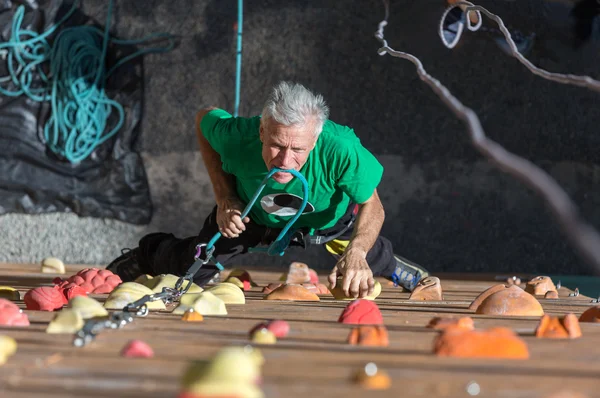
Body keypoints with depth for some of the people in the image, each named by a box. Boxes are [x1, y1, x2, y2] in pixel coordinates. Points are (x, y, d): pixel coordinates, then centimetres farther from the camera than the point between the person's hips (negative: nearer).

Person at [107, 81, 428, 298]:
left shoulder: (341, 149, -46)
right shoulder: (237, 137, -41)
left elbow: (372, 207, -30)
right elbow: (204, 119, -15)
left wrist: (355, 253, -50)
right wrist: (224, 199, -21)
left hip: (327, 218, 0)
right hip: (251, 212, 0)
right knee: (192, 271, 2)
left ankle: (391, 265, 53)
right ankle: (148, 254, 38)